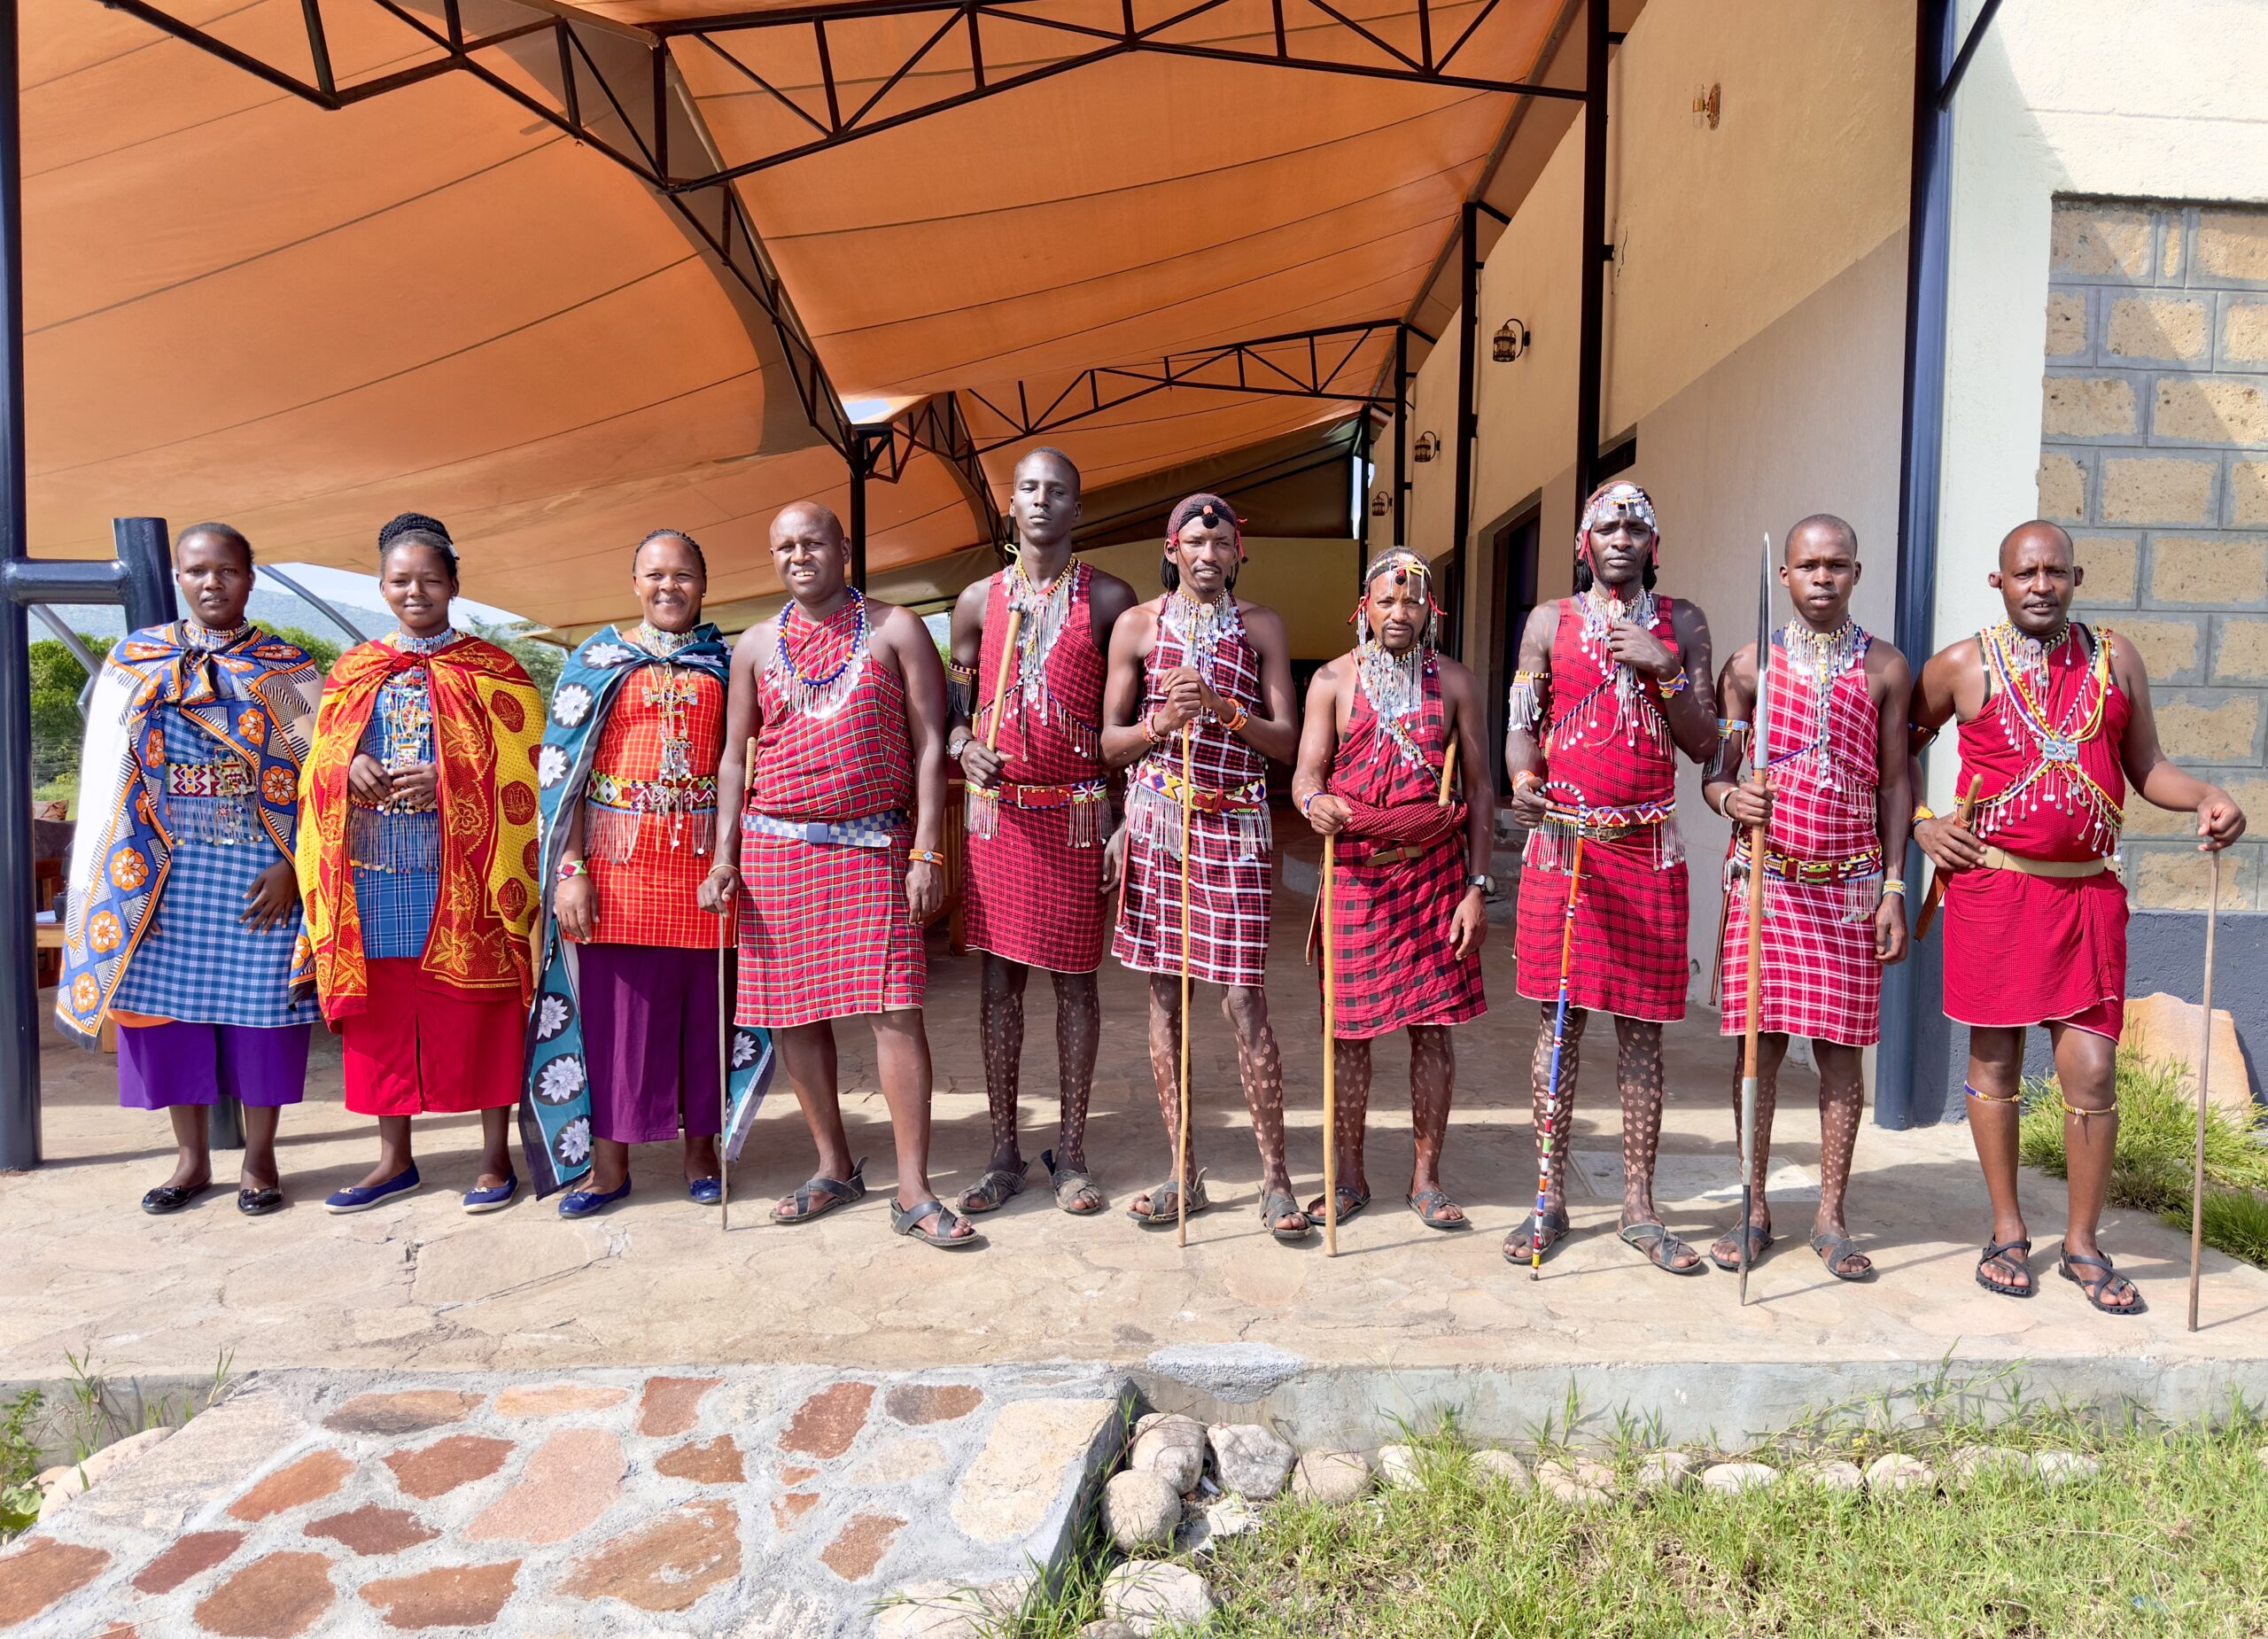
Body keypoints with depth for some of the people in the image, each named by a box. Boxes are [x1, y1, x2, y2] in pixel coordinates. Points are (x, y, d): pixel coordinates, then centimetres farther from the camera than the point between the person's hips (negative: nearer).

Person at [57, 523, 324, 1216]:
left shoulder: (287, 667, 3)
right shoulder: (135, 658, 8)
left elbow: (313, 772, -2)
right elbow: (108, 769, 5)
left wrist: (291, 866, -11)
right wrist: (124, 877, -3)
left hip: (258, 870, -2)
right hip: (164, 867, 2)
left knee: (258, 1002, 2)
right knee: (168, 1001, 6)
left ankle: (258, 1159, 16)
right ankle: (192, 1158, 21)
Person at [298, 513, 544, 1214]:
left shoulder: (491, 670, 3)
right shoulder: (354, 671, 14)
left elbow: (522, 767, -2)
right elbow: (321, 758, 16)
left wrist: (448, 783, -16)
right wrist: (349, 769, -6)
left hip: (462, 872, -4)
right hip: (374, 872, 4)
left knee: (476, 1011, 0)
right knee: (381, 1011, 8)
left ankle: (495, 1157, 11)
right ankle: (394, 1158, 22)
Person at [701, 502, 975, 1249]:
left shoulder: (895, 630, 3)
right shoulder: (757, 645, 11)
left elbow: (929, 743, -1)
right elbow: (735, 754, 13)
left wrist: (926, 852, -8)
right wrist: (725, 857, 3)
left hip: (874, 846, -3)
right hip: (775, 848, 3)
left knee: (896, 1009, -9)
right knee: (793, 1010, 6)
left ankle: (913, 1191, -2)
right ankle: (834, 1166, 22)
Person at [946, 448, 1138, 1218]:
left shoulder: (1109, 599, 2)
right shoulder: (980, 600, 9)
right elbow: (956, 703, 14)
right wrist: (964, 748, -8)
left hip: (1075, 813, -2)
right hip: (996, 809, 2)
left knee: (1074, 979, 4)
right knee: (1000, 978, 5)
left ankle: (1070, 1154, 16)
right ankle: (1003, 1154, 16)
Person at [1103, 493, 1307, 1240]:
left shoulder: (1260, 626, 7)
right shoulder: (1138, 624, 7)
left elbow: (1287, 742, 2)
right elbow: (1109, 742, 7)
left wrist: (1223, 707, -14)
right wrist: (1161, 723, -12)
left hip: (1234, 829, -1)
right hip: (1155, 822, 2)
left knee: (1244, 999, -6)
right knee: (1165, 994, 5)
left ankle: (1274, 1179, 4)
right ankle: (1185, 1174, 16)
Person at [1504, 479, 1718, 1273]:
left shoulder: (1681, 623, 11)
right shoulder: (1550, 621, 9)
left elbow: (1705, 744, 6)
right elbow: (1521, 724, 3)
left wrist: (1664, 670, -7)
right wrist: (1524, 781, -18)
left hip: (1648, 846, 1)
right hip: (1561, 837, -1)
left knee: (1642, 1024, 4)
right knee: (1559, 1016, 2)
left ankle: (1640, 1208, 14)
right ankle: (1550, 1200, 12)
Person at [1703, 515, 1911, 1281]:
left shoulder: (1885, 667, 6)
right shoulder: (1750, 663, 5)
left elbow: (1895, 782, 6)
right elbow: (1716, 772, 7)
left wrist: (1893, 888, 1)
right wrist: (1731, 797, -17)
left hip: (1849, 881, 0)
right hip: (1764, 875, 0)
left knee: (1841, 1045, 3)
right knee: (1760, 1039, 2)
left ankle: (1831, 1217, 15)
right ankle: (1754, 1212, 13)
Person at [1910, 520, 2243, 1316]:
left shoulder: (2115, 658, 8)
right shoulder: (1961, 666, 1)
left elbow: (2147, 767, 12)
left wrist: (2207, 797, -7)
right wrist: (1920, 824, 1)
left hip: (2087, 892, 2)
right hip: (1990, 886, -2)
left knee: (2092, 1070, 1)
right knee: (1994, 1062, 7)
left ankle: (2082, 1243, 18)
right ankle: (2008, 1231, 22)